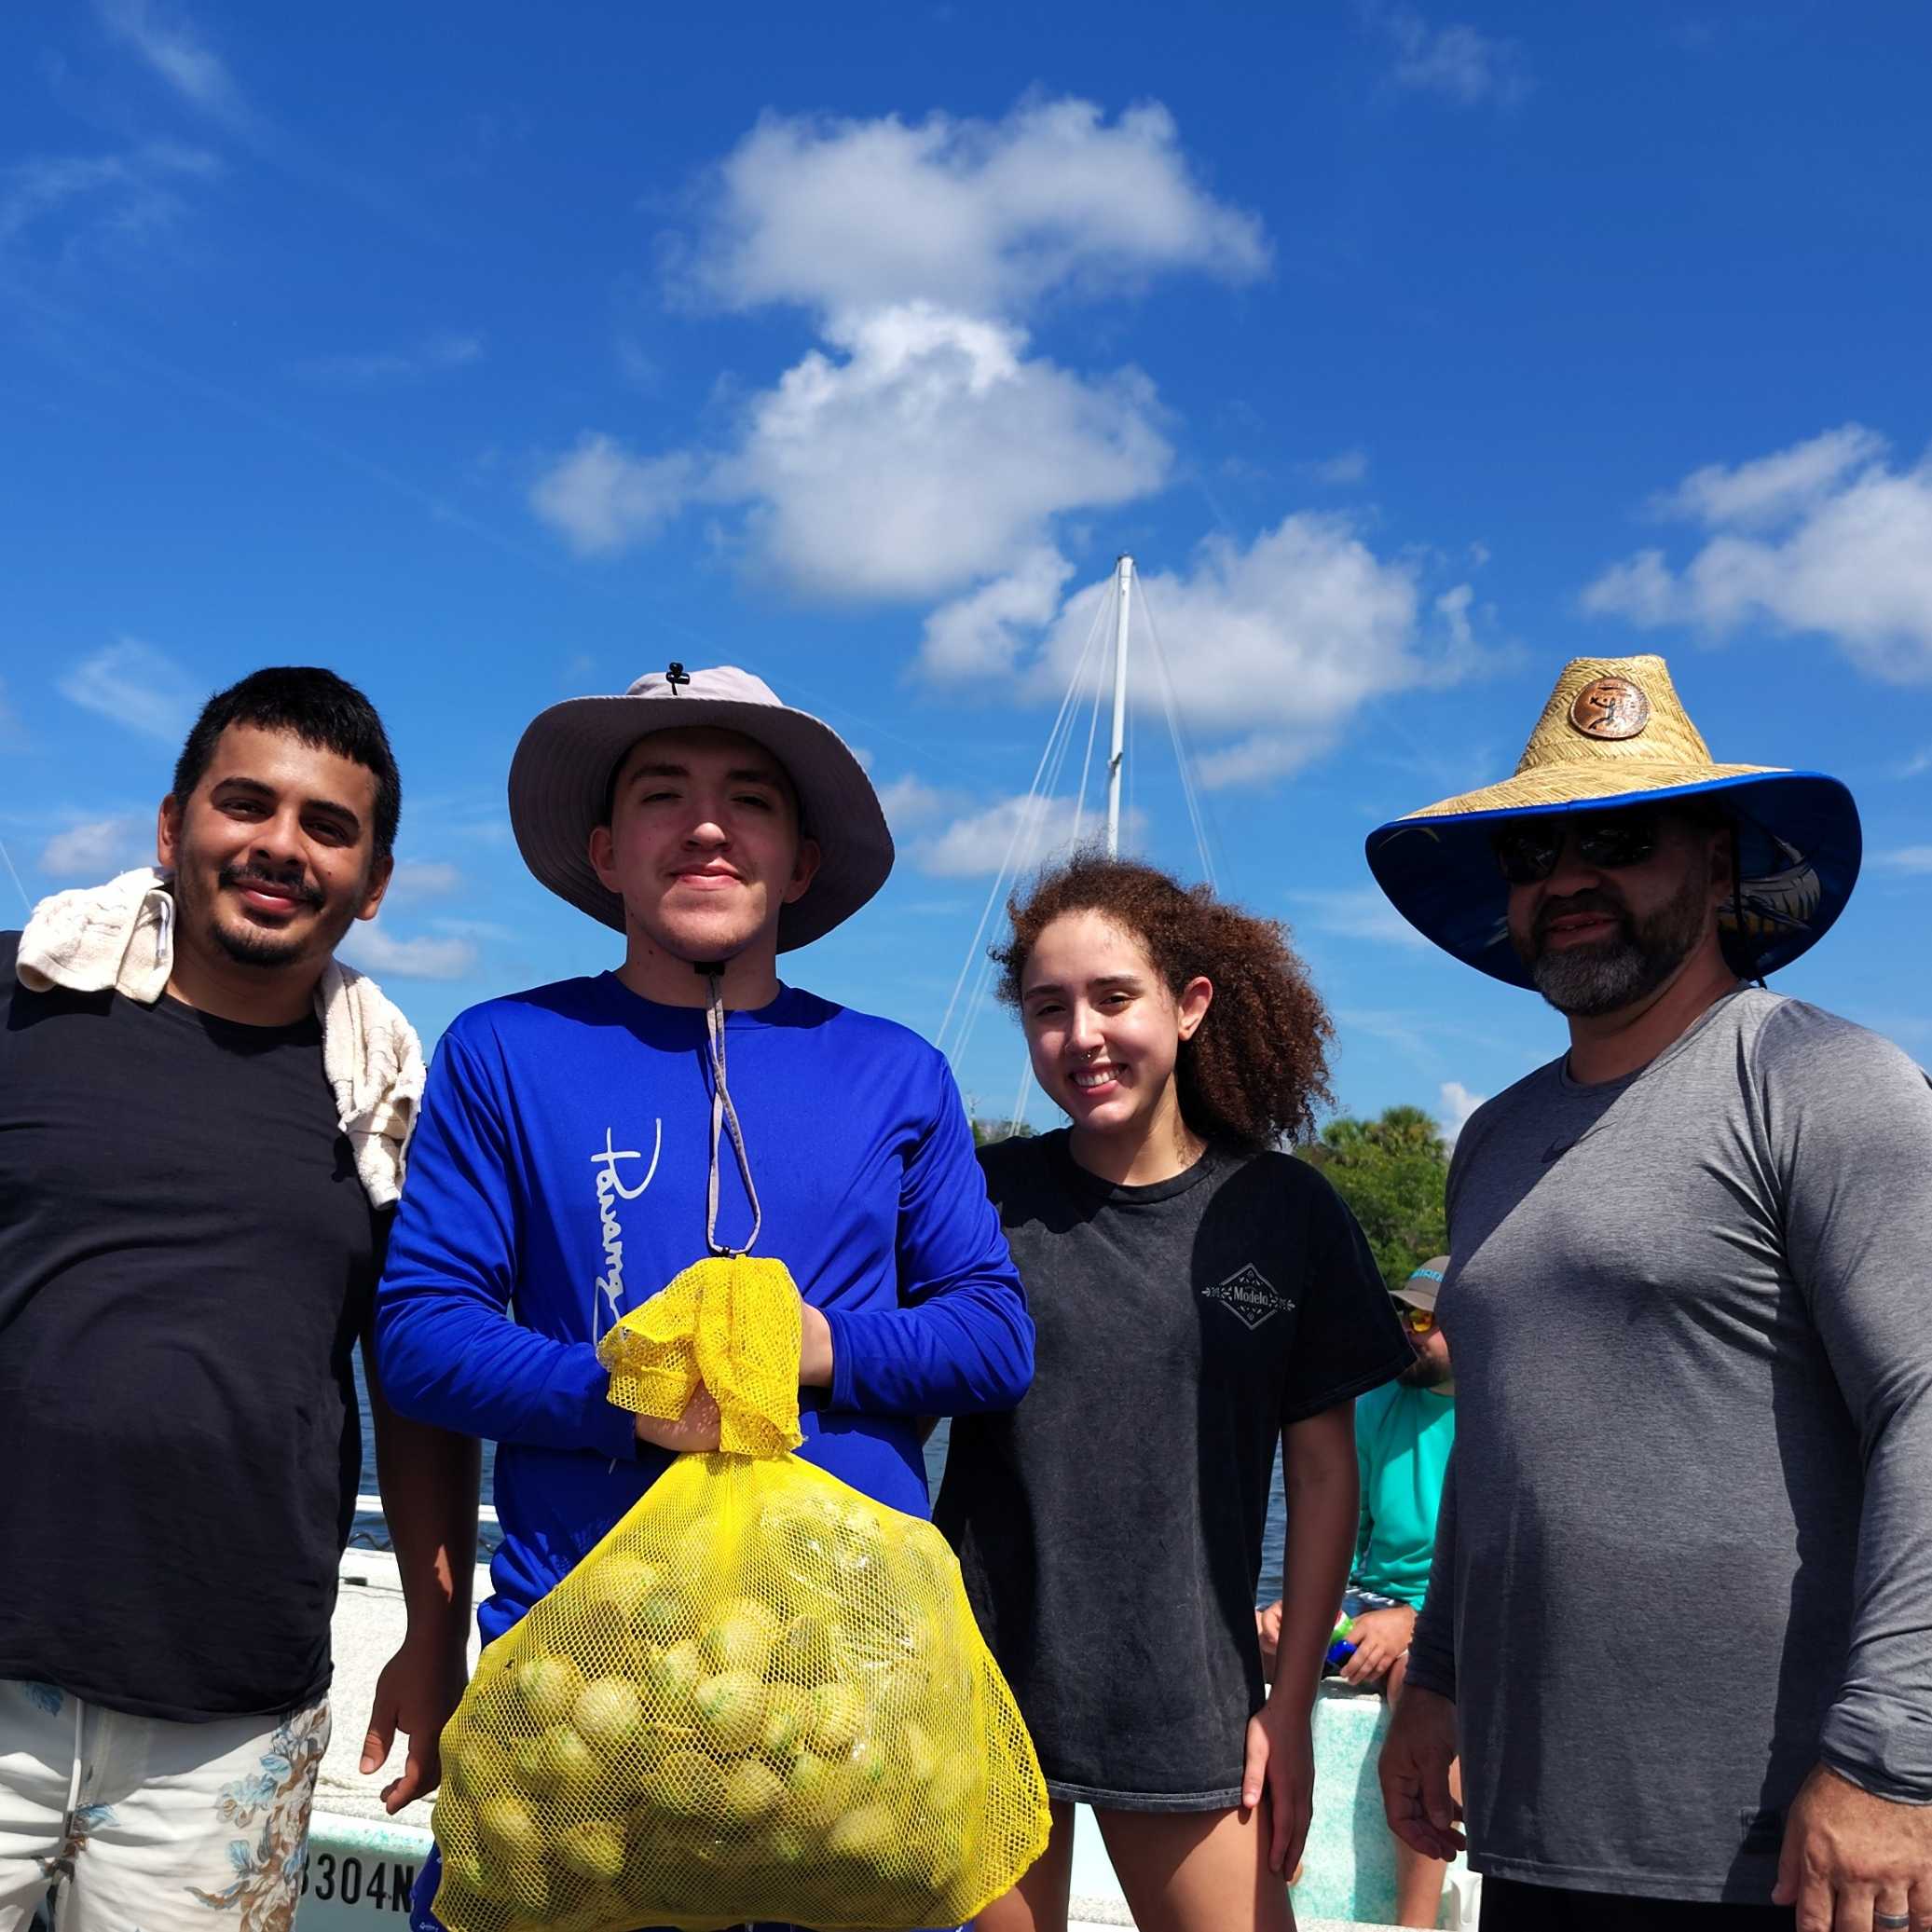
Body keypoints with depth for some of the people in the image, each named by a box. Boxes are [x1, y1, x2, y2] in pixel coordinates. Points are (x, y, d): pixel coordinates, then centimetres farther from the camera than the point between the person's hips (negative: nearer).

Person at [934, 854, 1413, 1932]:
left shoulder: (1287, 1214, -1)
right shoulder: (984, 1197, -3)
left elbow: (1323, 1471, 4)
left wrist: (1292, 1703, 2)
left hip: (1188, 1712, 0)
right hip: (985, 1692, 0)